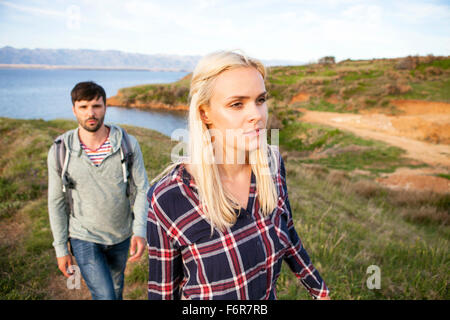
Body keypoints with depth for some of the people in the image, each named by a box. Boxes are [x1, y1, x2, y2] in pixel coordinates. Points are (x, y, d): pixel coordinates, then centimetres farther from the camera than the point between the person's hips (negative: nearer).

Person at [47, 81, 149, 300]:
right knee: (105, 295, -6)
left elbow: (141, 189, -9)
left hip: (121, 236, 2)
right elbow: (56, 202, -4)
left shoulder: (128, 144, -13)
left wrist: (140, 231, -20)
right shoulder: (60, 152, -12)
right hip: (84, 238, -2)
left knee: (116, 284, 25)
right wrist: (61, 248, -2)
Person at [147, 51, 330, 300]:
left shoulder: (271, 163, -14)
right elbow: (162, 290, -15)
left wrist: (319, 290, 12)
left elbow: (285, 231, 2)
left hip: (268, 296, 4)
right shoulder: (167, 198, -28)